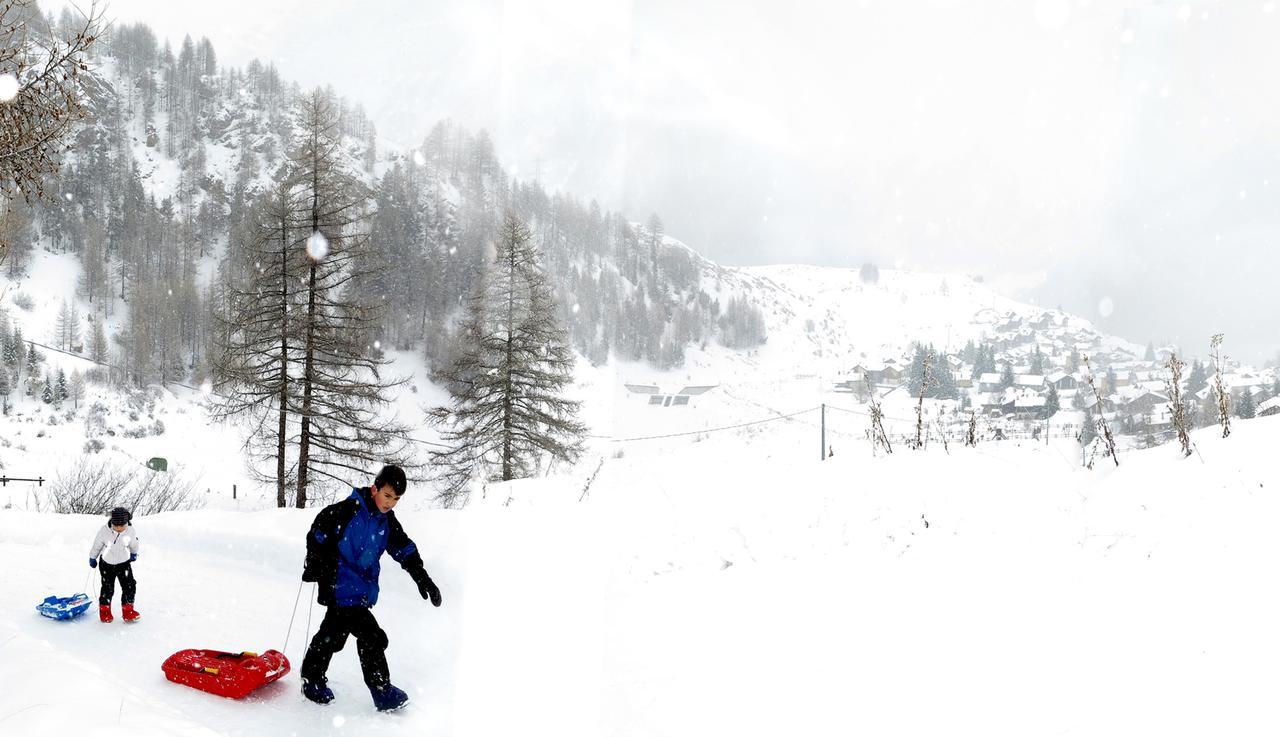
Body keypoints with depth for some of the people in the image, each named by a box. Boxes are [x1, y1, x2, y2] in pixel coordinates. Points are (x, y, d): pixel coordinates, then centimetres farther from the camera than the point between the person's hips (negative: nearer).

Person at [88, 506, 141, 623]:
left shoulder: (131, 531, -19)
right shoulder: (104, 531, -22)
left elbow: (134, 544, 4)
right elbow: (97, 545, -4)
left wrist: (134, 554, 21)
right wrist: (92, 558, 9)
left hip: (124, 563, 1)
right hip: (107, 564, -1)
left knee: (129, 586, -5)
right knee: (107, 588, 3)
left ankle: (128, 611, 8)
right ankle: (104, 610, 27)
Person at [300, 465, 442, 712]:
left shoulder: (387, 521, 5)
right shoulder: (348, 510, -17)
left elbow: (404, 549, 9)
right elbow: (317, 534, -11)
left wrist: (422, 577, 1)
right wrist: (314, 569, -12)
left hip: (362, 592, 8)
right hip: (343, 590, -8)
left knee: (331, 635, 22)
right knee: (371, 638, -10)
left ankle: (312, 680, 38)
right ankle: (382, 691, 0)